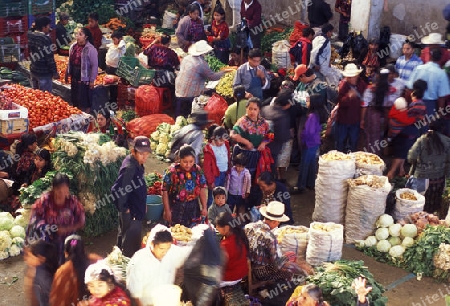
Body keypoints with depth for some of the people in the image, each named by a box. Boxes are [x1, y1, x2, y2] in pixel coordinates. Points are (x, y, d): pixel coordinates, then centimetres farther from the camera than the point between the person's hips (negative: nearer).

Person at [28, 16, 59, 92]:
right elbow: (50, 58, -19)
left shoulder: (30, 36, 2)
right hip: (44, 73, -8)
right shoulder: (45, 39, -21)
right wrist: (55, 72, -10)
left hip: (33, 70, 8)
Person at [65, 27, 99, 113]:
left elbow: (95, 66, -14)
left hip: (84, 78, -7)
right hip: (74, 77, 7)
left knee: (84, 100, 2)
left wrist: (92, 80, -13)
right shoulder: (73, 47, 5)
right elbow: (70, 62, 15)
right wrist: (67, 73, 16)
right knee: (75, 99, 17)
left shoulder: (91, 49, -16)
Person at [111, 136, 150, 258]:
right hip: (131, 215, -9)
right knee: (131, 247, 1)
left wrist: (143, 205, 13)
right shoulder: (130, 168, -25)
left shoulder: (137, 164, 3)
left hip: (137, 213, 9)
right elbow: (116, 190, -30)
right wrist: (123, 209, -21)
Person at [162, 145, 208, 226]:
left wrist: (204, 207, 3)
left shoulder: (197, 170, -1)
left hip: (193, 209, 3)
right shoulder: (172, 171, -12)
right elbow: (165, 192, -8)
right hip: (176, 210, -3)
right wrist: (167, 211, -8)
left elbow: (202, 189, 6)